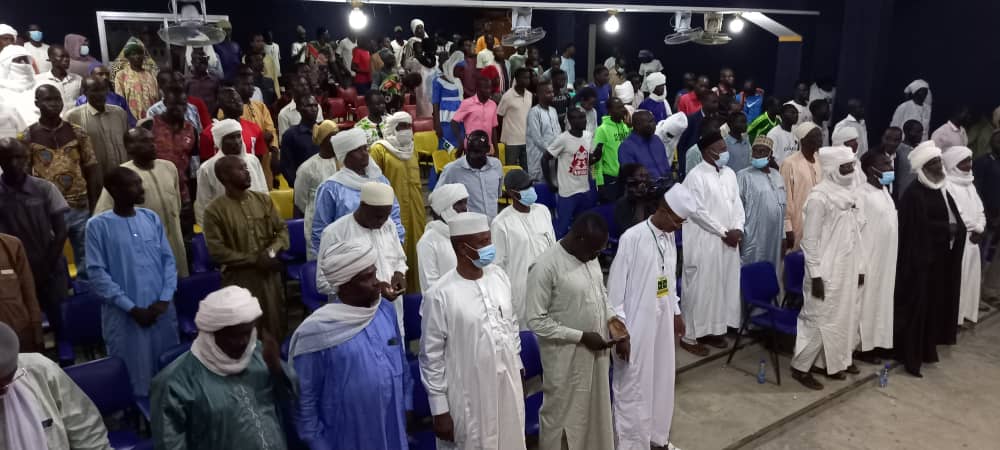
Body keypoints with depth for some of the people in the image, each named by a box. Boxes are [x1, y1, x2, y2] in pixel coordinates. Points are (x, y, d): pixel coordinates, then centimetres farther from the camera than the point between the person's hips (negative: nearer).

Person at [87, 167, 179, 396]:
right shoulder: (98, 225, -6)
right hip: (124, 316, -3)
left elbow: (169, 260, 6)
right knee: (134, 377, 7)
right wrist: (132, 308, -12)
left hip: (162, 311, 3)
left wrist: (164, 299, -7)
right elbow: (97, 274, -9)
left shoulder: (152, 218, 5)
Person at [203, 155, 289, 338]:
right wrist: (254, 259, -16)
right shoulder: (214, 210, -8)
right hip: (239, 279, -4)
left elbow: (282, 229, 7)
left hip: (270, 275, 4)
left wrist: (272, 251, -13)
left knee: (276, 328, 12)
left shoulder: (264, 199, 5)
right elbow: (217, 251, -13)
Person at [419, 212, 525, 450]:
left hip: (507, 385, 6)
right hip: (468, 397, -5)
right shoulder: (440, 295, -20)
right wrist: (440, 411, -10)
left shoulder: (499, 275, -2)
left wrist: (517, 368, 15)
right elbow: (431, 357, -13)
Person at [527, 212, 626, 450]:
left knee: (596, 409, 22)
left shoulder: (590, 256, 0)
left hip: (596, 350, 7)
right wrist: (581, 336, -22)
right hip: (566, 357, -7)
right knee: (560, 414, 11)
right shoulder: (545, 266, -24)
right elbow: (537, 321, -21)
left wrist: (611, 317, -2)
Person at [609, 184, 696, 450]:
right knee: (633, 388, 4)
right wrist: (620, 331, -16)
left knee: (663, 382, 19)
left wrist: (676, 312, 21)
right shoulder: (632, 238, -19)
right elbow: (615, 288, -16)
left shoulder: (669, 237, 4)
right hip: (637, 326, -7)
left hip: (663, 322, 8)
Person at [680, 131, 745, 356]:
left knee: (724, 287, 12)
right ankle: (690, 336, 7)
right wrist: (724, 232, -14)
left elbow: (737, 203, 12)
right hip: (704, 242, -7)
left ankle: (713, 329, 25)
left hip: (728, 241, 8)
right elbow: (698, 211, -16)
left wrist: (737, 228, -6)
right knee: (700, 288, -3)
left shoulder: (729, 173, 11)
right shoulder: (696, 176, -12)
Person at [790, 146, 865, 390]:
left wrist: (860, 267, 13)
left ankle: (826, 362, 26)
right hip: (827, 273, -8)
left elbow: (855, 234, 13)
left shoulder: (848, 194, 8)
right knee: (819, 319, -1)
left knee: (844, 317, 13)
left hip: (848, 270, 8)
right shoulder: (819, 197, -16)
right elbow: (810, 240, -16)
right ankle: (800, 367, 11)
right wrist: (815, 275, -18)